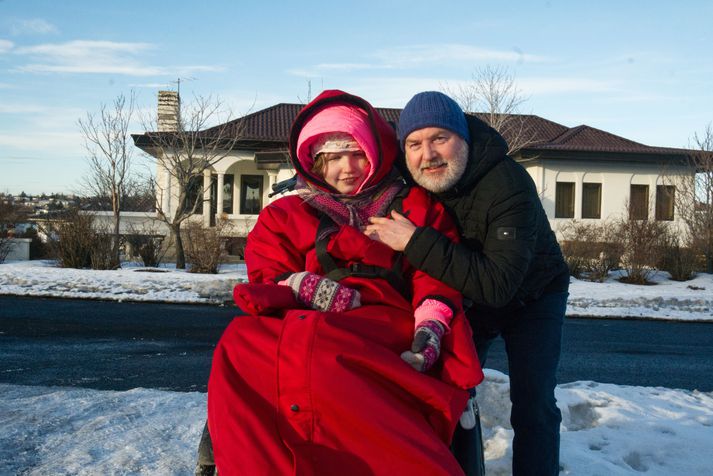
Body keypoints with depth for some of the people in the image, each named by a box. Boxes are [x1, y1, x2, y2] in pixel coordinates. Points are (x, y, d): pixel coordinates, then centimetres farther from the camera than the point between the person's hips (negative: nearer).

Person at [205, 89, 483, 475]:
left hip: (388, 324, -2)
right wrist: (307, 287, -10)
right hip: (307, 325, 3)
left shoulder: (416, 206, 21)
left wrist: (430, 330, -13)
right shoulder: (286, 215, 26)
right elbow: (267, 277, 14)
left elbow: (438, 277, 8)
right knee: (244, 340, -33)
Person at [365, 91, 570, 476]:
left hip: (533, 296, -4)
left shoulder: (510, 186, -36)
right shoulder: (410, 183, -18)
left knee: (532, 405, -12)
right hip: (468, 295, 4)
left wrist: (416, 242, -47)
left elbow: (498, 285, -44)